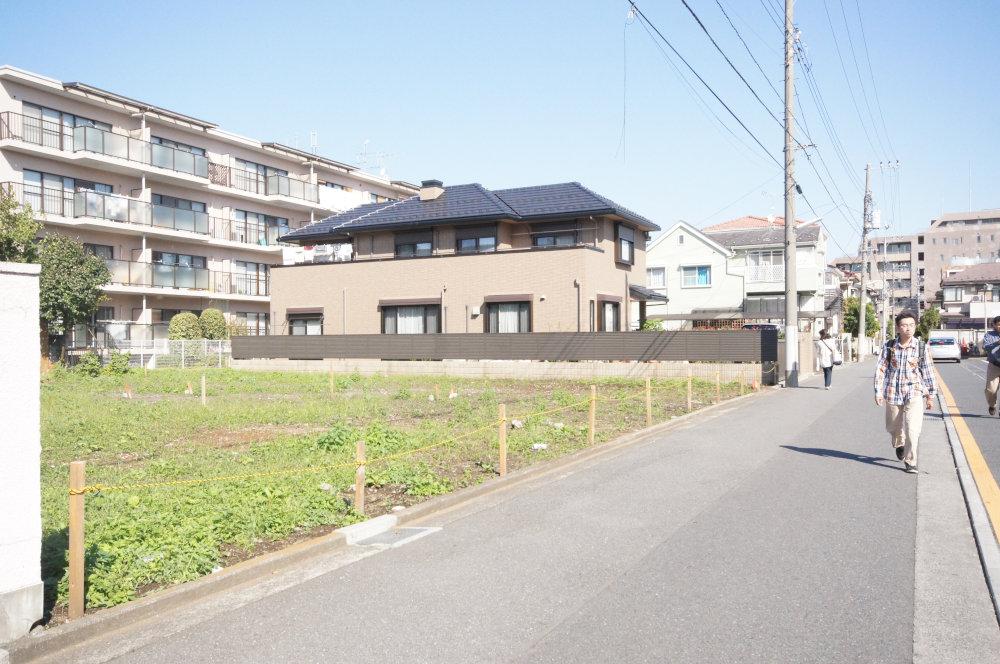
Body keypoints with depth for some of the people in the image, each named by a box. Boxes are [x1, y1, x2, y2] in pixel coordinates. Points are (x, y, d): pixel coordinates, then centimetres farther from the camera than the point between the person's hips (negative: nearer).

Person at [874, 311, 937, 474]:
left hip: (915, 393, -1)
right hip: (893, 393, 2)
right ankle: (899, 444, 50)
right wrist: (878, 392, -8)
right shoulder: (889, 346, -5)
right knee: (893, 427, 17)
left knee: (913, 428, -14)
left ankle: (910, 462, -2)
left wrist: (930, 395, 8)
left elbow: (928, 372, 3)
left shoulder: (921, 348, -5)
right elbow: (880, 369, -2)